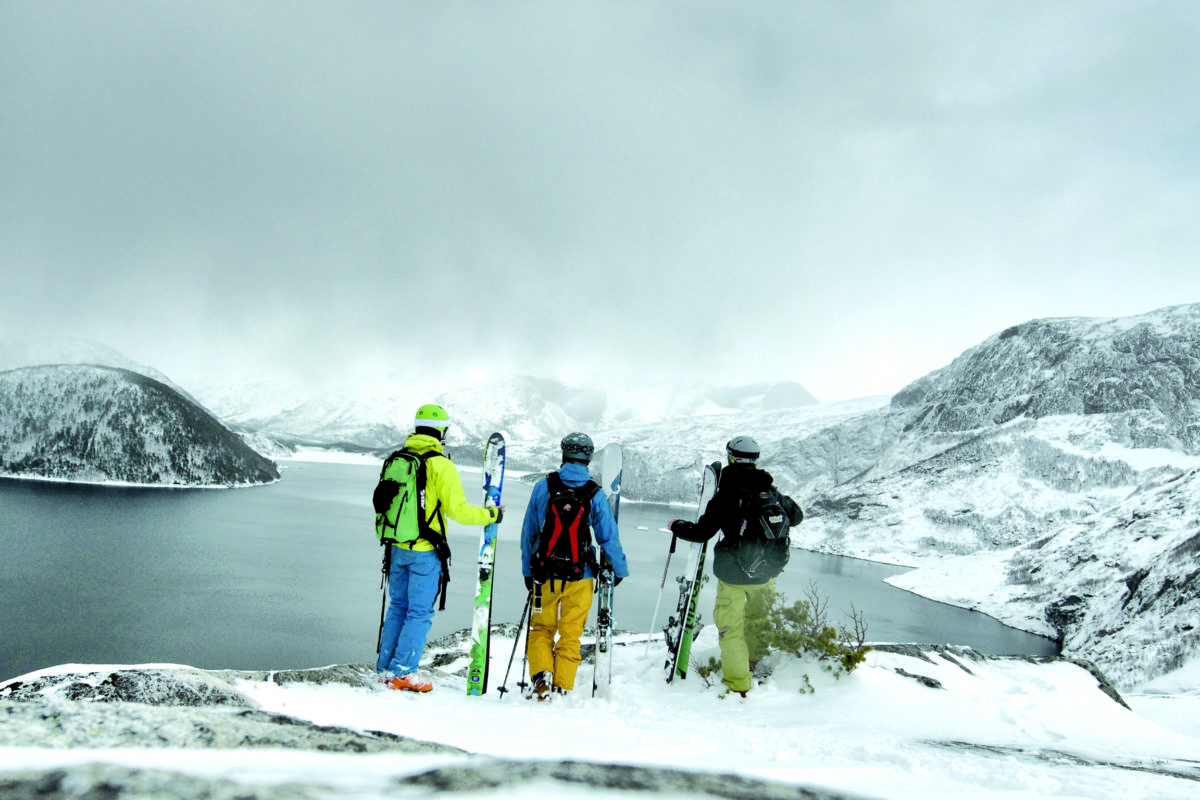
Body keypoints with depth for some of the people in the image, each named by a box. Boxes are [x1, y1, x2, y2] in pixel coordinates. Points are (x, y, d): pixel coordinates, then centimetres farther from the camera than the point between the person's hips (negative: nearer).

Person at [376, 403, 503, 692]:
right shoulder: (441, 465, -14)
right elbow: (457, 510, -15)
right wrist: (491, 514, -1)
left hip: (397, 548, 6)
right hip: (425, 552, -6)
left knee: (397, 607, 17)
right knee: (420, 613, 3)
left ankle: (385, 668, 23)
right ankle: (403, 672, 5)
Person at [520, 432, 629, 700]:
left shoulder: (543, 486, -2)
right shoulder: (595, 494, -7)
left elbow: (528, 532, 5)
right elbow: (609, 537, -3)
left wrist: (528, 569, 16)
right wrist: (620, 569, 12)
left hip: (545, 574, 1)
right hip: (580, 576, -1)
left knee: (541, 629, 15)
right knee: (570, 634, 11)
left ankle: (541, 675, -3)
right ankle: (562, 688, 12)